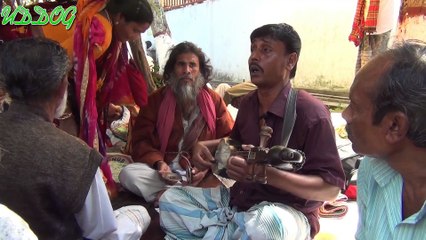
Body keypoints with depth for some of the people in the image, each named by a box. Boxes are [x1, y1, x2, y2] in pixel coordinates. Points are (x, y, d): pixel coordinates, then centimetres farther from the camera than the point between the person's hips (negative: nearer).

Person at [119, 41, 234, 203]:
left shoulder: (214, 100, 7)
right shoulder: (156, 99, 8)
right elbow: (141, 140, 4)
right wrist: (159, 163, -15)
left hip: (204, 173, -1)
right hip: (165, 170, 1)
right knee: (128, 174, -27)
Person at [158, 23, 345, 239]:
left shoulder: (312, 113, -18)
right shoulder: (248, 102, 3)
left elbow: (331, 187, -20)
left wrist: (267, 174, -31)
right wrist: (206, 146, 4)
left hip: (288, 209, -6)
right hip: (239, 198, 7)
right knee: (171, 199, -1)